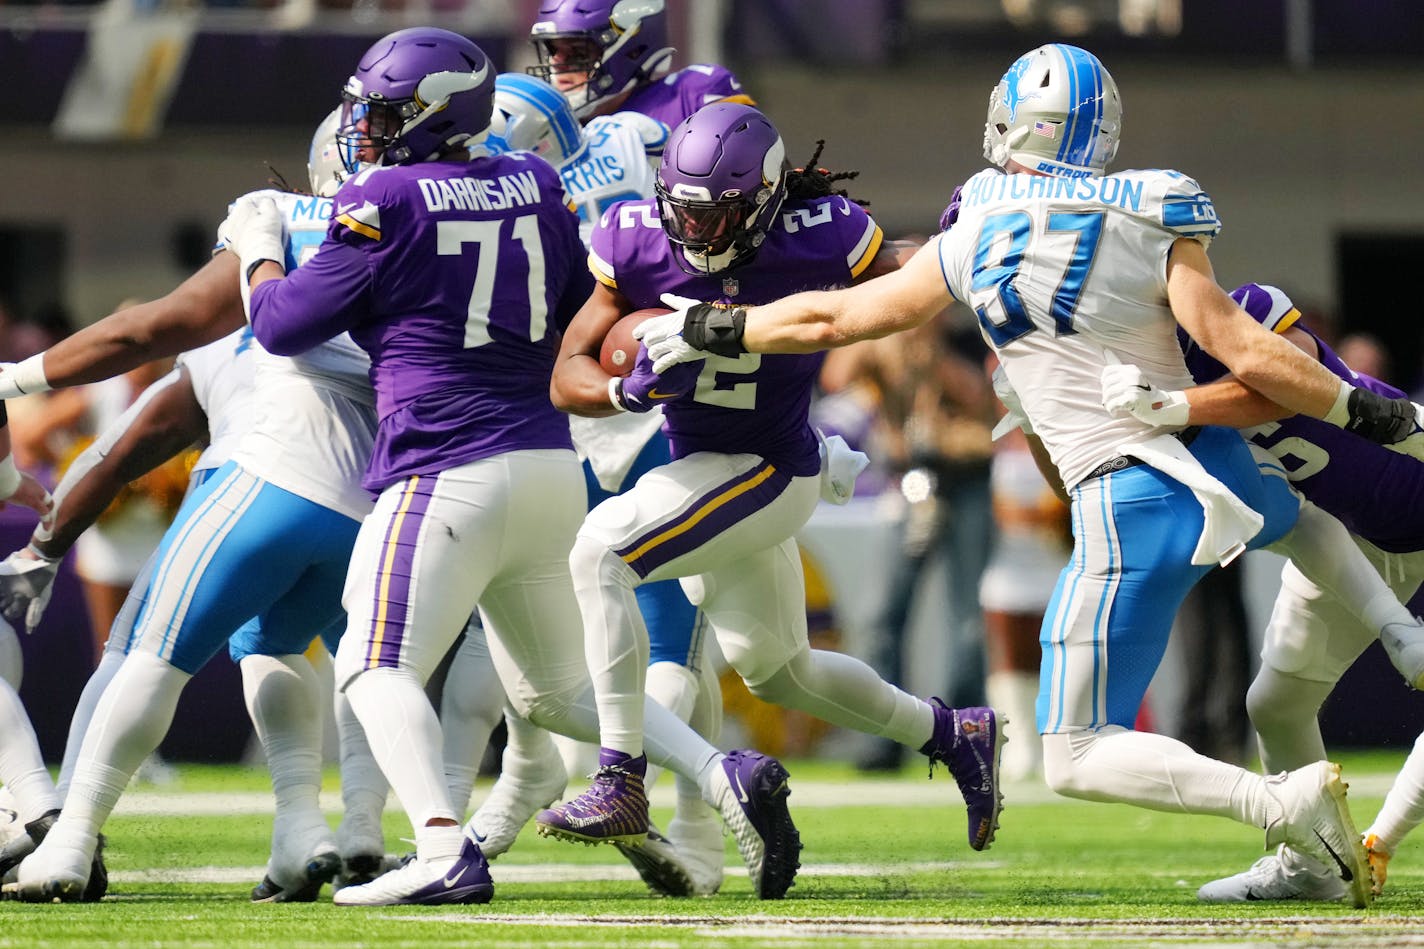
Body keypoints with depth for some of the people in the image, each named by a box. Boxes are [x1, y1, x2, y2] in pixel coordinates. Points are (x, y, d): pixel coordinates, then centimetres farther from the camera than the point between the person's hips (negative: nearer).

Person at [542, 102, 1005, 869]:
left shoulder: (820, 239, -22)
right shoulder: (638, 241, -13)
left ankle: (621, 783, -24)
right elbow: (568, 377, -13)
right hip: (697, 463, 7)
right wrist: (625, 390, -32)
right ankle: (955, 735, 44)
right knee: (775, 671, 22)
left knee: (600, 552, -26)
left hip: (769, 470, -7)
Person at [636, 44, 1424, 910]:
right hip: (1221, 471, 4)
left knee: (1077, 762, 1)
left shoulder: (977, 243, -4)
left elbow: (832, 319, 5)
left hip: (1132, 510, -4)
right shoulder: (1154, 224, -3)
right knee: (1302, 514, 41)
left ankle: (1282, 802, -20)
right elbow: (1245, 353, -10)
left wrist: (707, 331, 19)